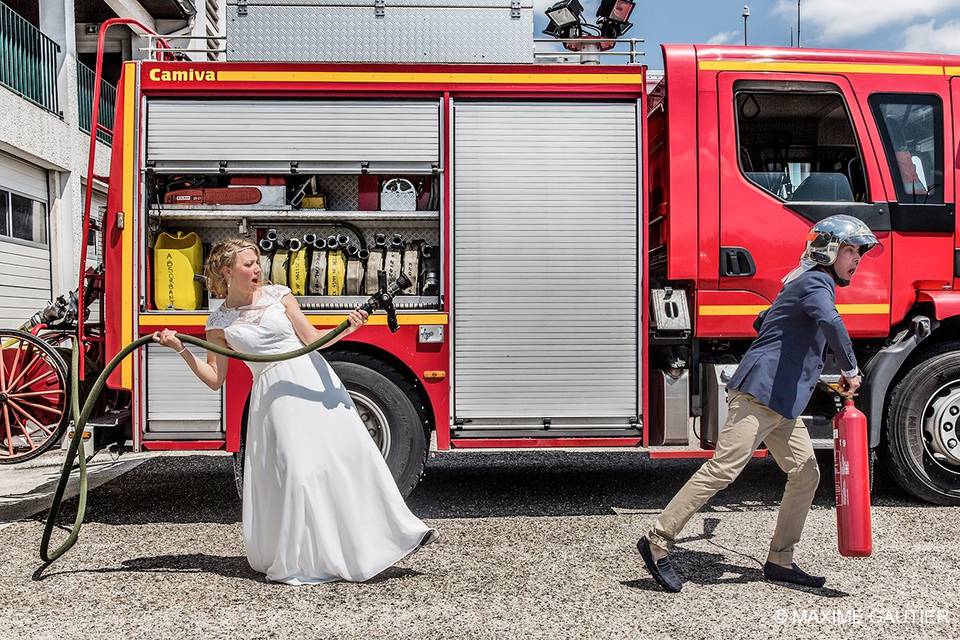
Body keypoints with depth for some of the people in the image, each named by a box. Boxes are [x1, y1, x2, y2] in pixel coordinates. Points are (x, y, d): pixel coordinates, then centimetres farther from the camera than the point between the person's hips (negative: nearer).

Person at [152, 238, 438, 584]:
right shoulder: (219, 323, 5)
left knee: (352, 451, -4)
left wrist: (346, 328, -12)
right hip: (274, 393, -1)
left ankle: (399, 531, 6)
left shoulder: (278, 295, 7)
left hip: (313, 379, 2)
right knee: (296, 470, -11)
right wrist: (180, 348, -1)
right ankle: (302, 559, 6)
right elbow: (214, 379, 7)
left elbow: (313, 339, 4)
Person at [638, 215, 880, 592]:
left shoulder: (811, 283, 24)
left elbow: (763, 322, 36)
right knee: (723, 469, -13)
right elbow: (831, 322, -30)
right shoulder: (815, 281, -8)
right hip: (758, 392, -11)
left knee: (805, 473, 10)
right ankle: (657, 542, -9)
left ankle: (779, 561, 18)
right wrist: (849, 370, -20)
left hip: (781, 403, 11)